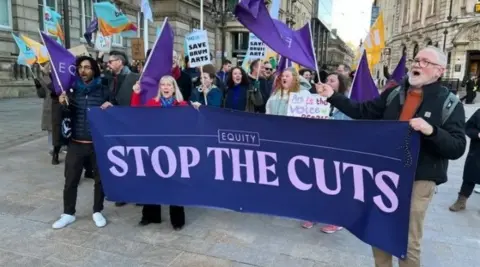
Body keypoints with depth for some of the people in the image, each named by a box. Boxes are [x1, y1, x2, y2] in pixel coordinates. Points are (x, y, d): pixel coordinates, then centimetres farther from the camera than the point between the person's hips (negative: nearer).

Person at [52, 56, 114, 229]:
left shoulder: (103, 90, 0)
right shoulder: (72, 89, 4)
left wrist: (110, 107, -18)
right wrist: (62, 104, -15)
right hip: (76, 144, 1)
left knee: (100, 179, 9)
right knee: (70, 180, 6)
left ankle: (97, 212, 26)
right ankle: (68, 213, 23)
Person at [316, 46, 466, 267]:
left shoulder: (449, 104, -5)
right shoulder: (394, 93, 5)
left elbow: (457, 148, -11)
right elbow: (363, 112, 8)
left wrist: (431, 131, -29)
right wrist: (332, 97, 0)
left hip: (419, 179, -4)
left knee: (409, 240, 8)